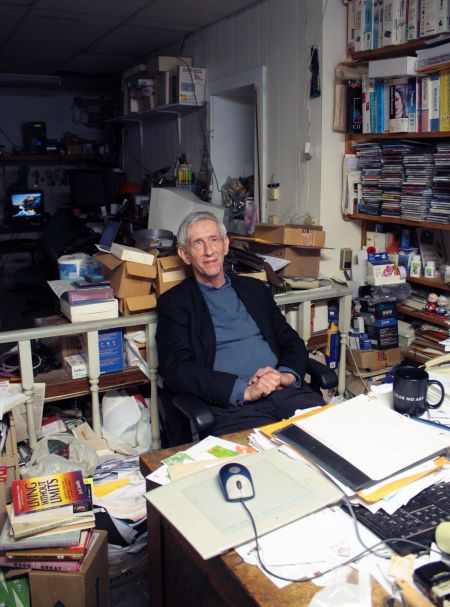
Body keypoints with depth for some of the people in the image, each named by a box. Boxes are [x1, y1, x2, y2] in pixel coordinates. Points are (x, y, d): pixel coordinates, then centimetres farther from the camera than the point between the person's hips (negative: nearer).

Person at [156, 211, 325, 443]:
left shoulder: (255, 289, 22)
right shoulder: (174, 302, 7)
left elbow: (293, 343, 19)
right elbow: (177, 370, -5)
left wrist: (287, 375, -6)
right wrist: (244, 390, -17)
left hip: (284, 391, 5)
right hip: (227, 405, -5)